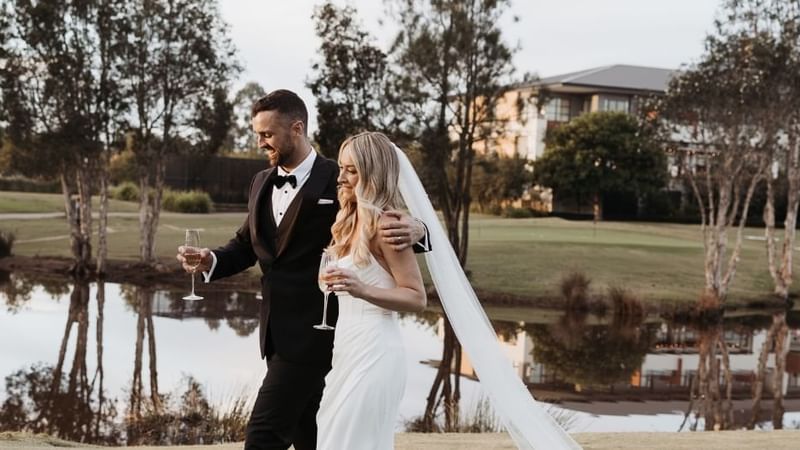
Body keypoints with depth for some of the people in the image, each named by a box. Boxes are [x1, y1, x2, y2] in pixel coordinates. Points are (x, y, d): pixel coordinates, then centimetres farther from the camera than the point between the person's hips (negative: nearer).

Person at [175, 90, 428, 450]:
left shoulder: (339, 181, -11)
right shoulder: (261, 183, 10)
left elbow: (395, 224, -8)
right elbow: (247, 244, 14)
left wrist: (413, 230, -32)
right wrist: (212, 260, -6)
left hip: (311, 332, -7)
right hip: (277, 330, 8)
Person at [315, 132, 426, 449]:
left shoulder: (384, 224, -14)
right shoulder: (351, 221, 12)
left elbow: (417, 298, -16)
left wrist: (363, 290, -27)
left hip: (372, 351, -9)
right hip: (348, 348, 9)